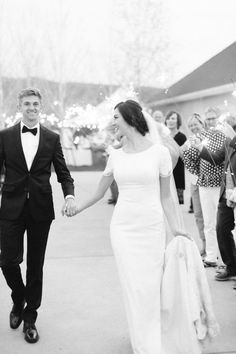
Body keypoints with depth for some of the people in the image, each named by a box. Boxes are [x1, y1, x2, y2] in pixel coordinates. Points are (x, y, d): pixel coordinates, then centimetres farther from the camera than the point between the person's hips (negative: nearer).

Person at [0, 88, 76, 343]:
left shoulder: (52, 138, 5)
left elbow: (63, 173, 5)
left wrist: (69, 195, -14)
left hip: (40, 209, 1)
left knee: (36, 265, 8)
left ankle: (30, 317, 24)